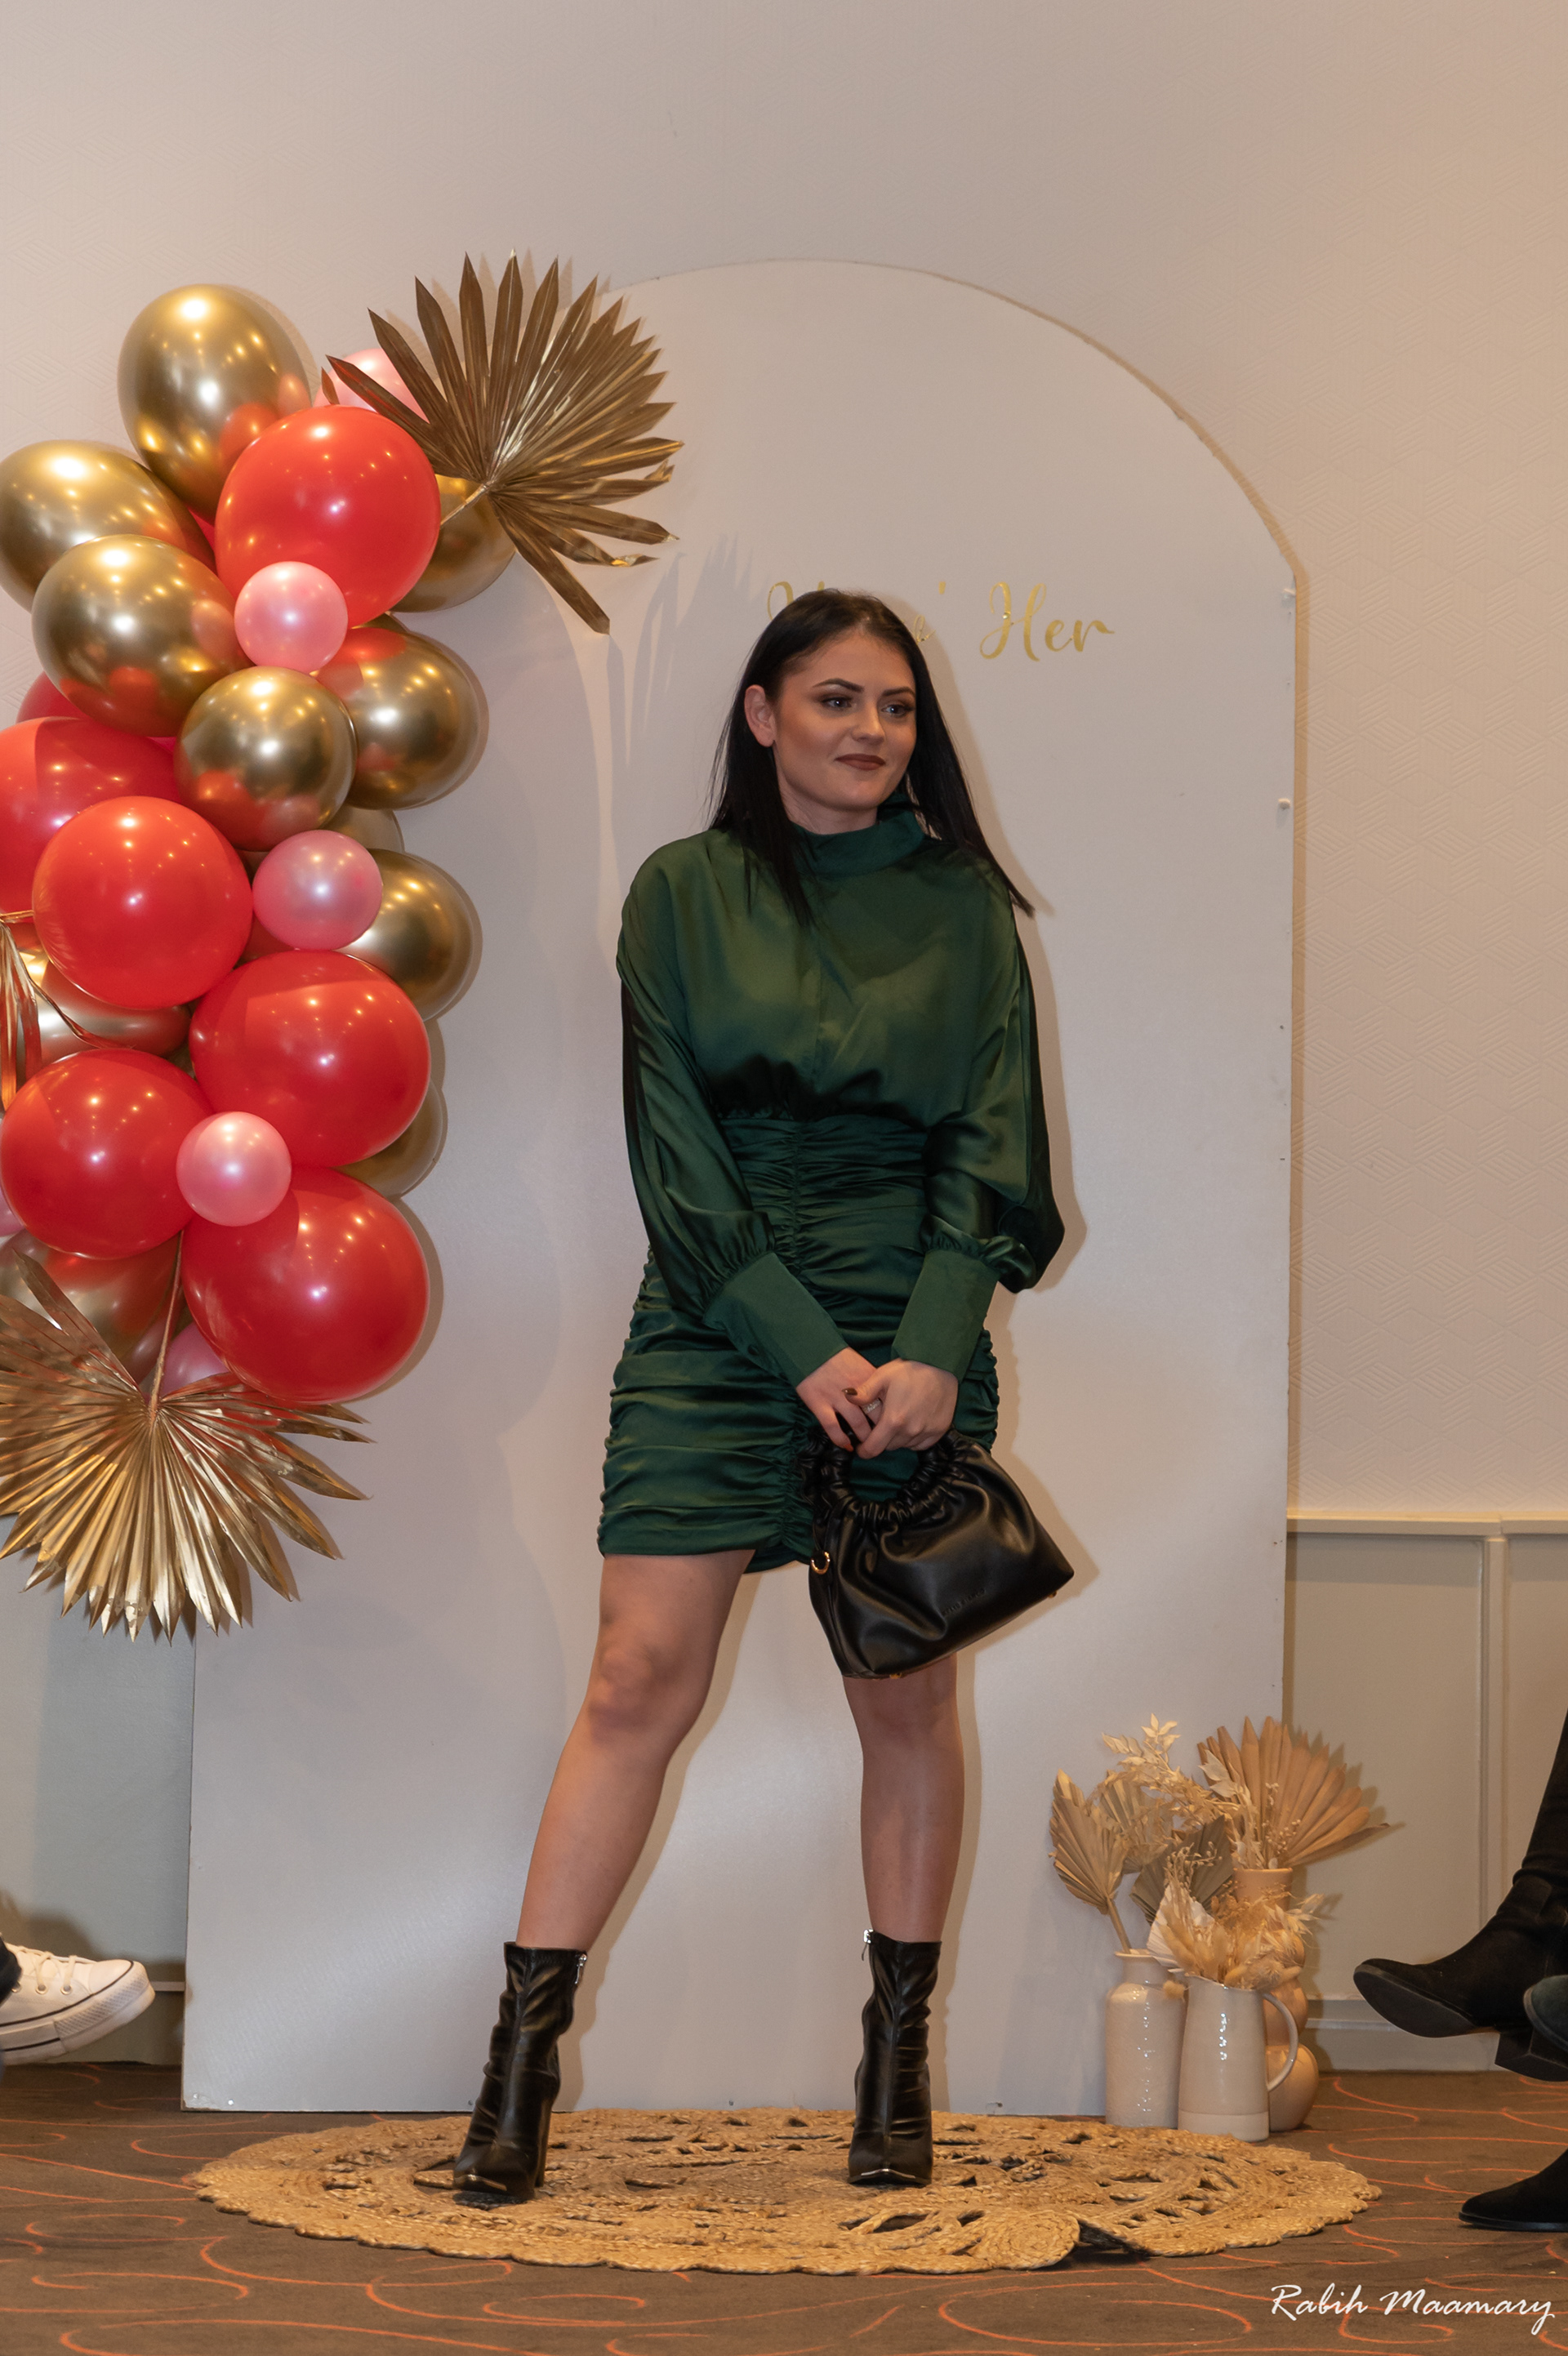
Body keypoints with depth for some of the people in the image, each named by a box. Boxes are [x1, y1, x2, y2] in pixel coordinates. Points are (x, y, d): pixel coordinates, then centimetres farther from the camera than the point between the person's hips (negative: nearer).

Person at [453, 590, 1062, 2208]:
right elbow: (677, 1148, -1)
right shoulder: (685, 894, 6)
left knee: (905, 1700, 4)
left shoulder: (960, 906, 10)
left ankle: (898, 2071, 15)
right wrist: (802, 1348, -12)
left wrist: (933, 1346, -12)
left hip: (916, 1343, 1)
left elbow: (990, 1138, 3)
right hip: (716, 1330, -1)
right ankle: (521, 2062, -1)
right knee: (640, 1681, -6)